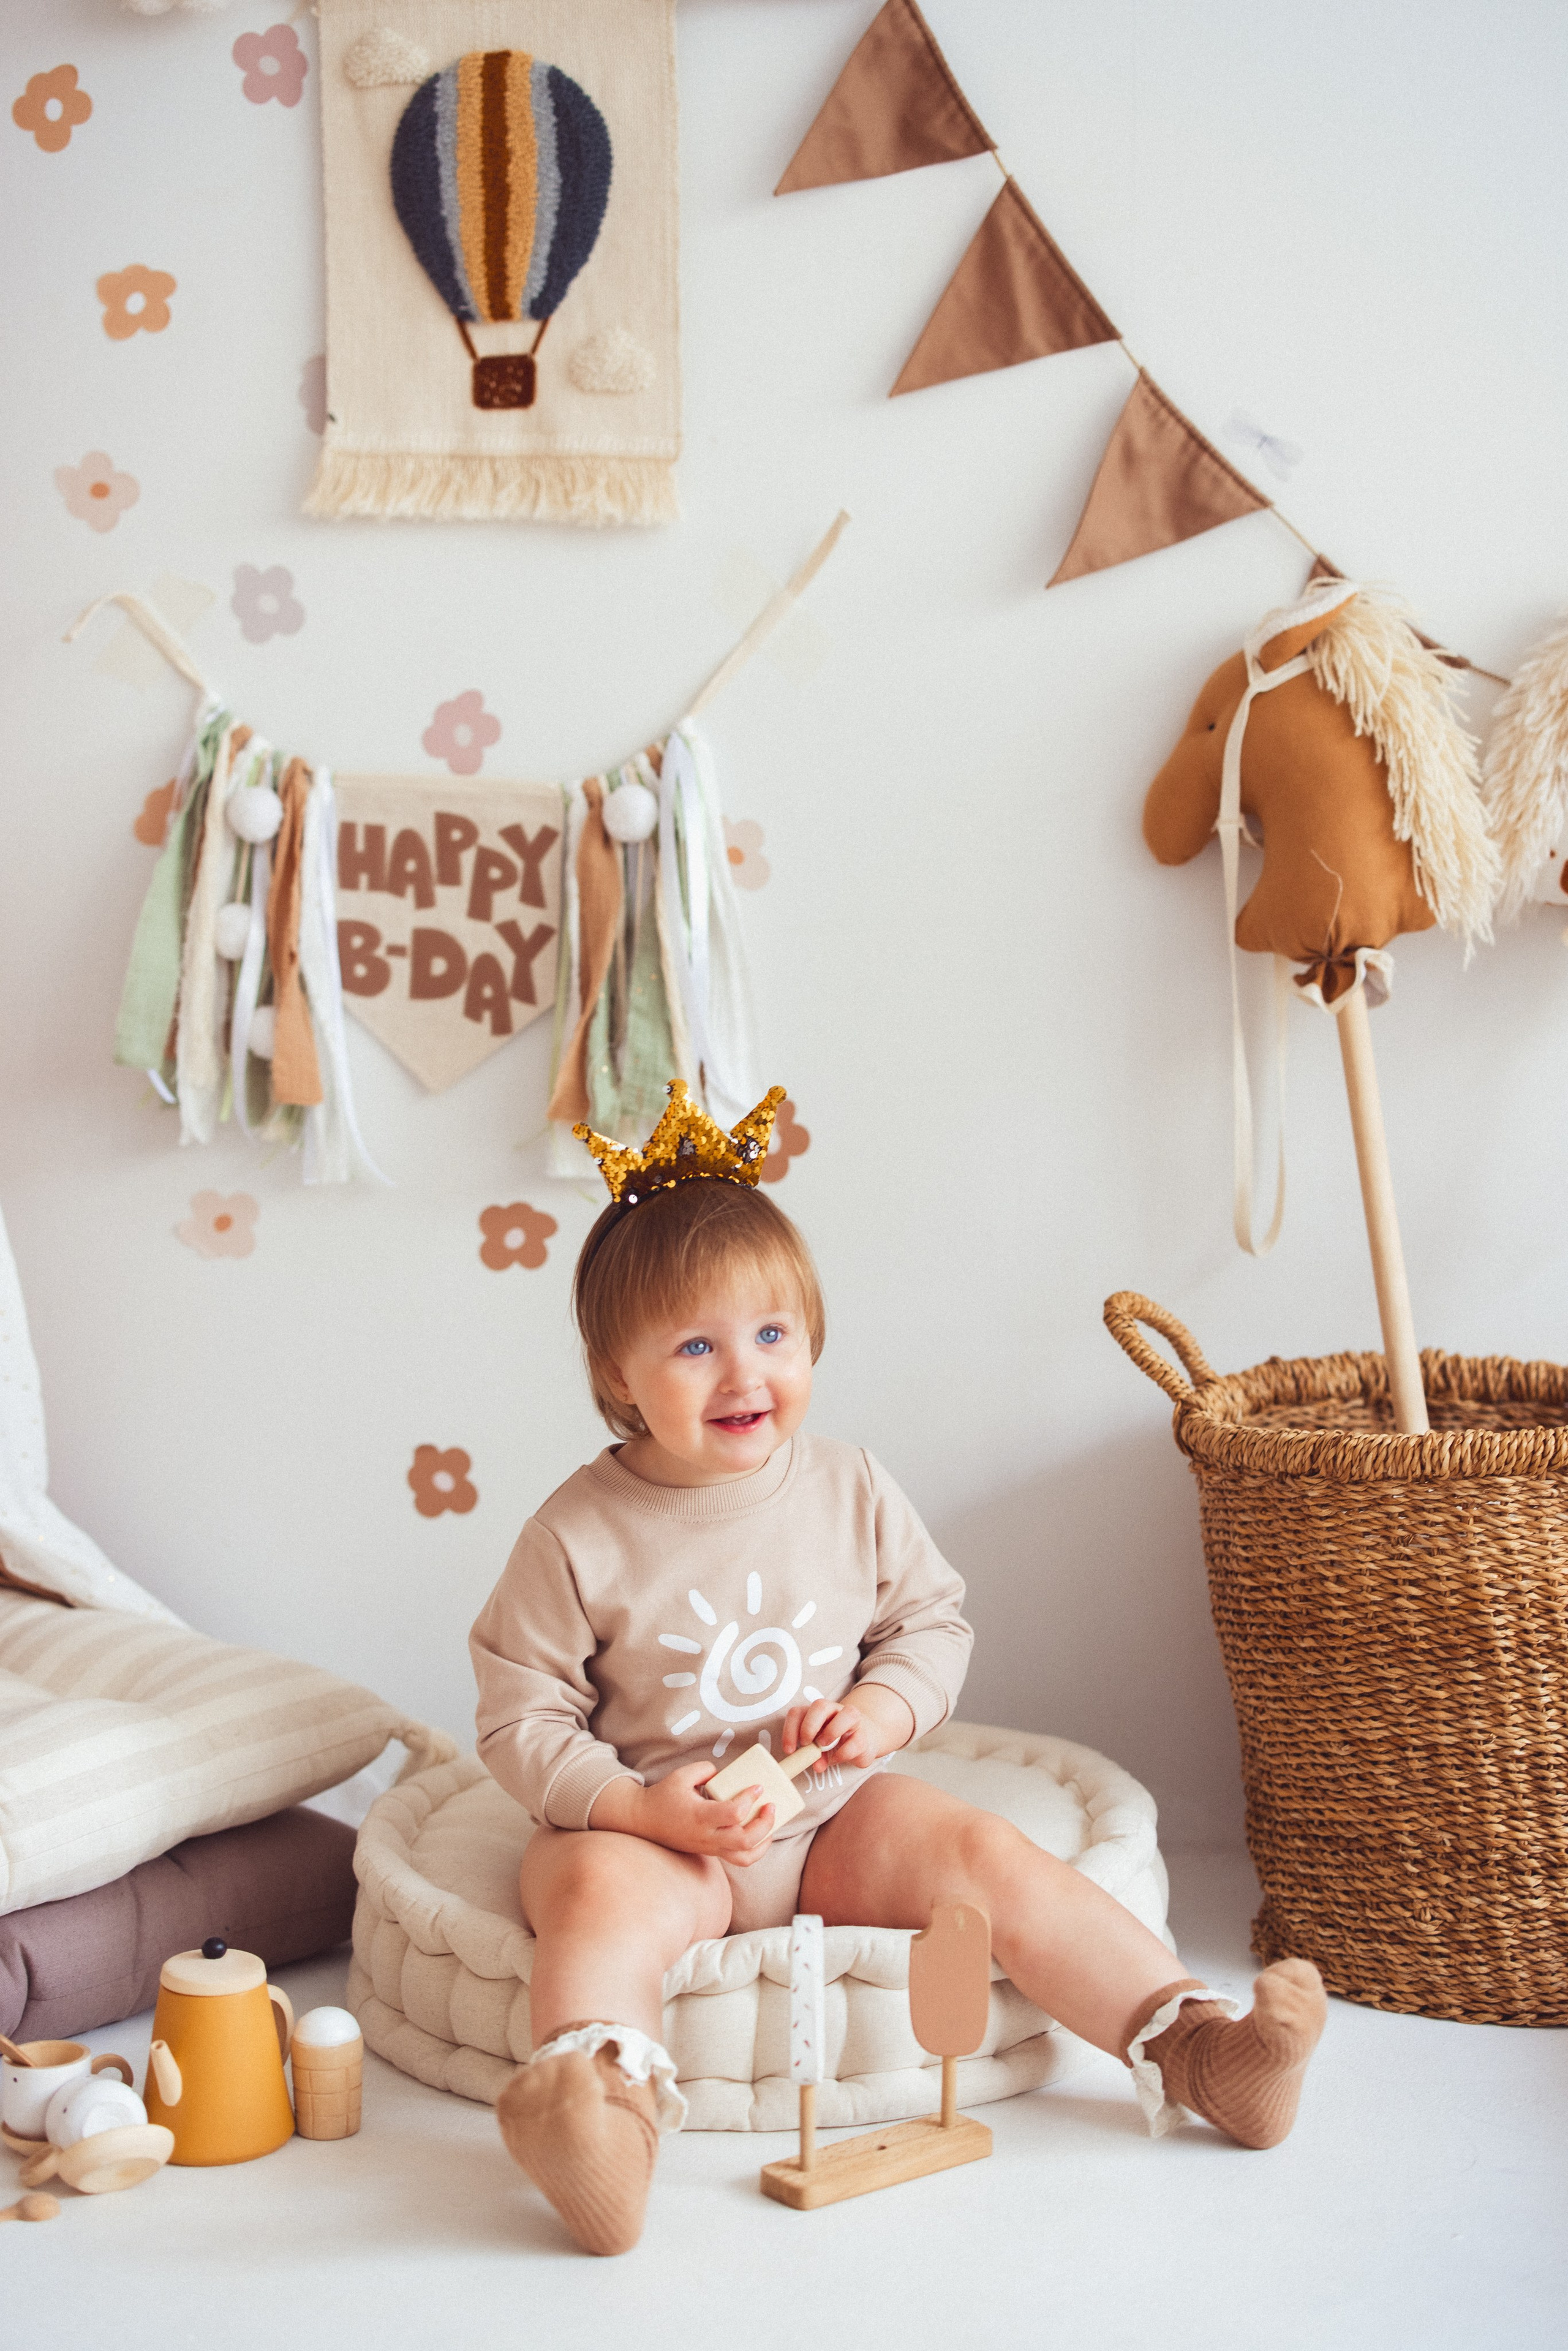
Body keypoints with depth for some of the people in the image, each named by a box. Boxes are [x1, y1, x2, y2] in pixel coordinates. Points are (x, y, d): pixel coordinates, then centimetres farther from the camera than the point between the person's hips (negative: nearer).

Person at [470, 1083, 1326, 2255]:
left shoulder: (851, 1491, 0)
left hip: (833, 1817, 3)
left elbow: (933, 1620, 12)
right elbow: (522, 1717, -6)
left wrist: (883, 1709, -9)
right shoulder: (580, 1536, -11)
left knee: (990, 1854, -16)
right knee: (597, 1894, -34)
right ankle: (603, 2120, -52)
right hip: (646, 1827, -3)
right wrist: (640, 1805, -21)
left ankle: (1190, 2048, -14)